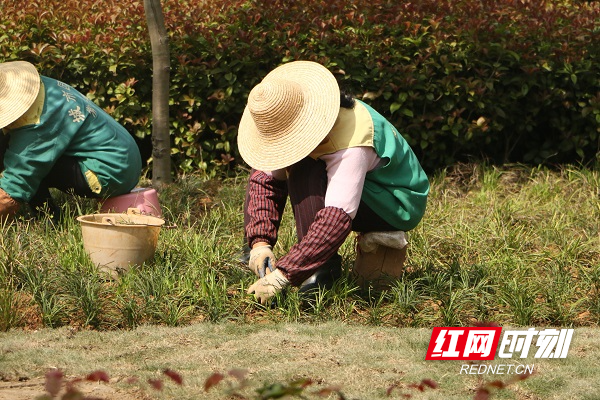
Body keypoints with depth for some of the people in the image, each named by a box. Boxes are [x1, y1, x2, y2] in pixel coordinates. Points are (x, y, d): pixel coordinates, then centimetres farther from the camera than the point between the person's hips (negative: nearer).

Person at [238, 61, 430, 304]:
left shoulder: (351, 146, -37)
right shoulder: (290, 123, -13)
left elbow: (337, 218, -45)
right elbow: (264, 179, -9)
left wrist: (282, 276, -49)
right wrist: (260, 242, -24)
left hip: (399, 205, -8)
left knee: (305, 172, -32)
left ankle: (322, 270, -28)